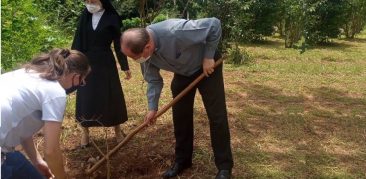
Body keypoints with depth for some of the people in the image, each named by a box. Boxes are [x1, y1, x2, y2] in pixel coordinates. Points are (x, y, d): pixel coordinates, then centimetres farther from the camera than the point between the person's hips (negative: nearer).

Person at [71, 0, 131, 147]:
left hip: (105, 63, -2)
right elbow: (77, 41, 6)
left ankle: (117, 130, 24)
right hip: (86, 62, 2)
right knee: (85, 99, 5)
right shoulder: (85, 16, 2)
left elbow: (118, 43, -2)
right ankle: (85, 132, 21)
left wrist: (125, 66, -1)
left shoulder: (111, 17, -6)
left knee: (111, 97, 6)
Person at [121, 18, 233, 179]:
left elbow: (214, 24, -32)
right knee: (180, 116, 7)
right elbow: (153, 80, -5)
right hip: (182, 73, 6)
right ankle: (182, 160, 24)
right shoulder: (143, 49, -19)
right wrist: (152, 108, -8)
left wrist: (208, 56, -26)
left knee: (217, 116, -5)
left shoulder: (176, 31, -42)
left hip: (207, 66, -5)